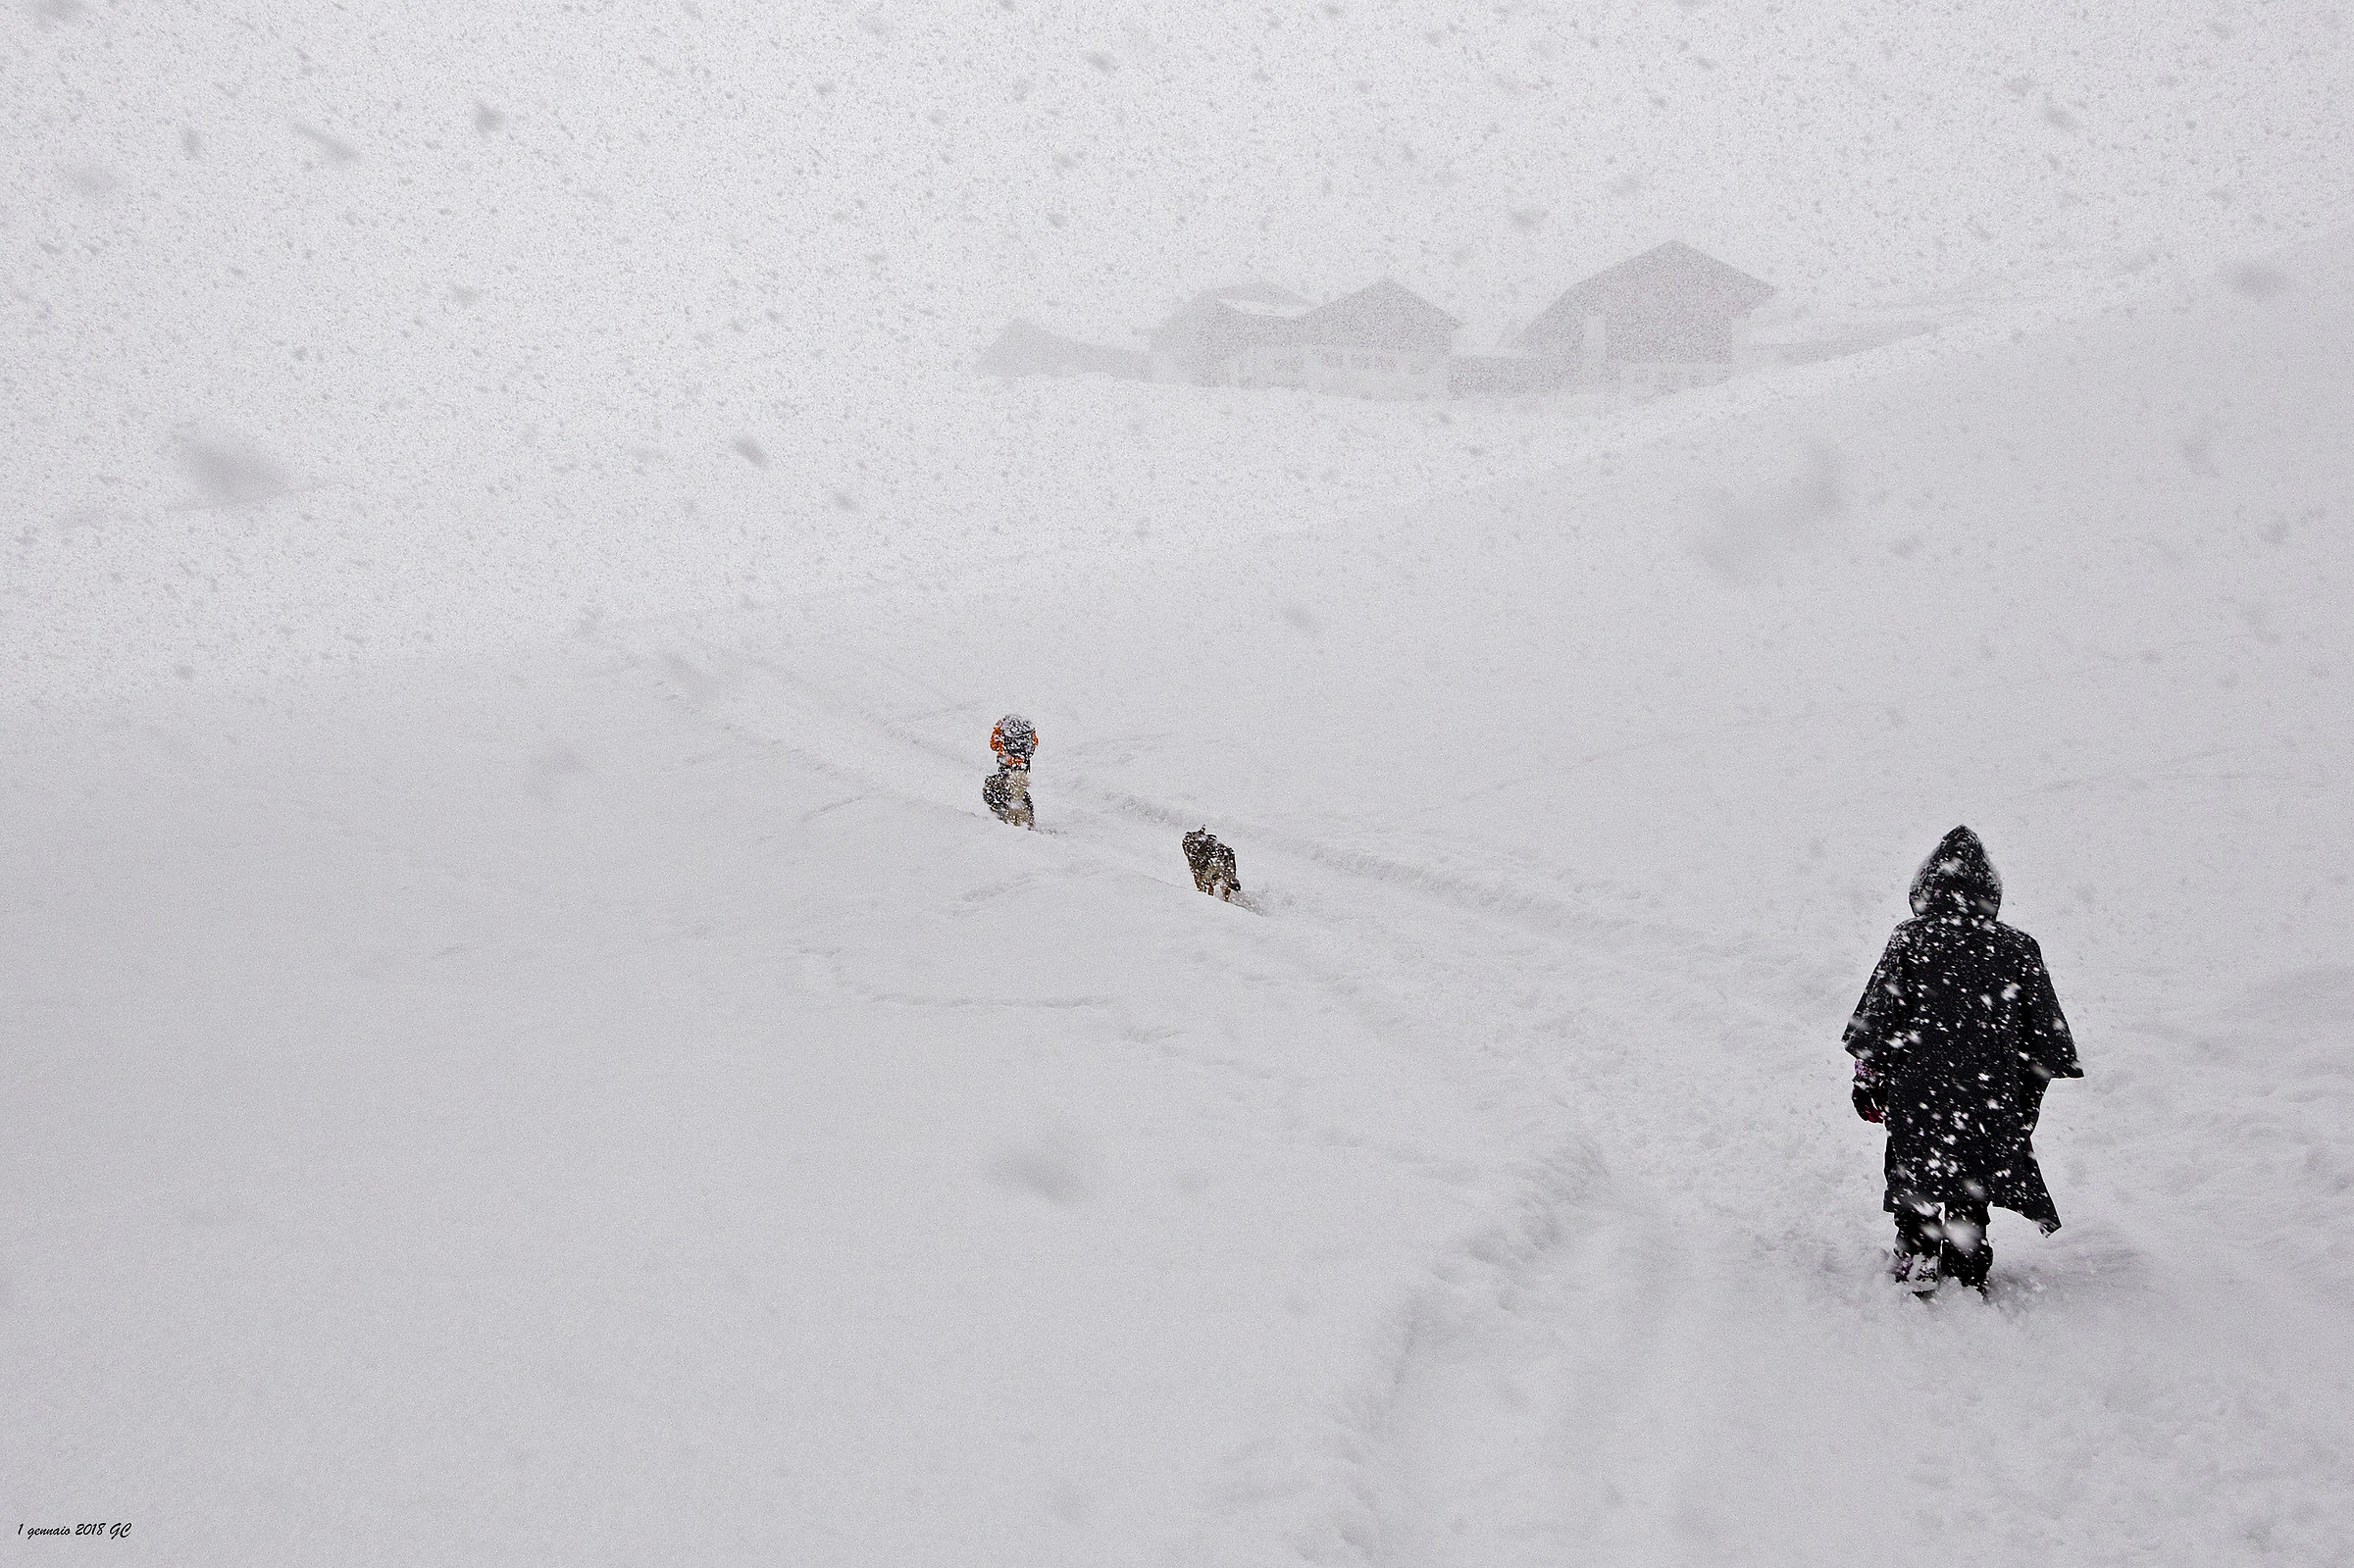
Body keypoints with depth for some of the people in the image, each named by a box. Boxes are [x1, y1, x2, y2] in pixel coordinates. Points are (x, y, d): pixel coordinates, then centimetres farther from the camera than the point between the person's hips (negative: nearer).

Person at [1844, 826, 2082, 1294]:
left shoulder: (1909, 941, -4)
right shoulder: (2018, 949, 1)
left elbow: (1874, 1019, -2)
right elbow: (2044, 1030, 6)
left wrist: (1868, 1079, 9)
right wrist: (2029, 1095, 17)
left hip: (1917, 1098, -1)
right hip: (1992, 1100, 2)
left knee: (1915, 1190, 14)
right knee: (1969, 1198, 13)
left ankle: (1916, 1273, 12)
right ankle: (1966, 1284, 16)